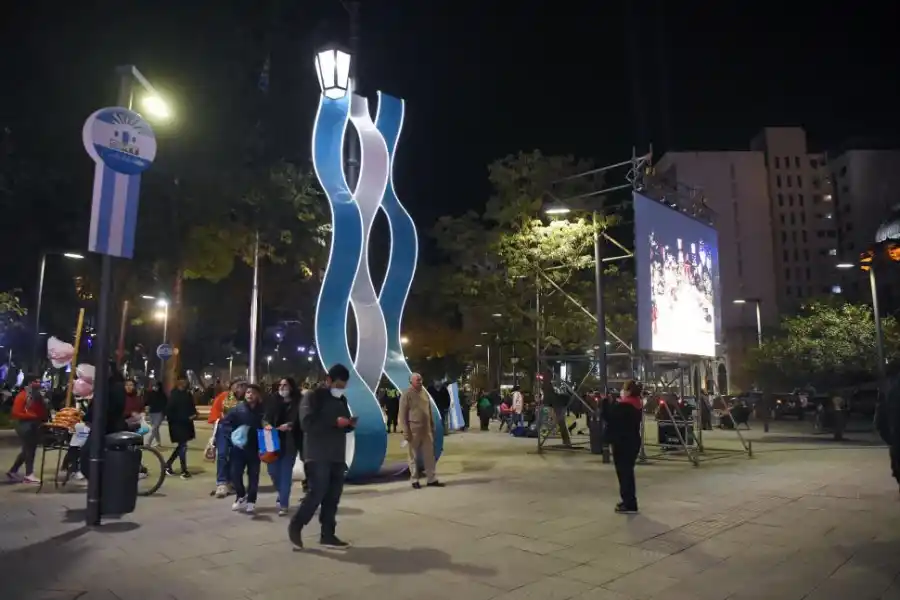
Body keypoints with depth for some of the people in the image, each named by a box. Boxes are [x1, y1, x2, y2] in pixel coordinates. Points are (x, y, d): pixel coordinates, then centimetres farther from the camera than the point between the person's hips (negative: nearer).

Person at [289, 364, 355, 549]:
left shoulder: (342, 400, 16)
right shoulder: (312, 397, -5)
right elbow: (307, 423, -19)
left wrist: (350, 424, -1)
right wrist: (335, 422, -23)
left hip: (337, 456, 7)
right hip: (317, 455, -7)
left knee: (333, 496, 6)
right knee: (317, 492, -11)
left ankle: (328, 534, 16)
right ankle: (295, 526, 10)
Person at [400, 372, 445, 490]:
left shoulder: (424, 393, 9)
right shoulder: (407, 395, -9)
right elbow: (402, 414, -11)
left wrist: (432, 427, 14)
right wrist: (405, 431, -16)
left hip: (426, 430, 6)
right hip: (413, 430, -6)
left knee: (429, 455, 8)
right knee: (413, 456, 5)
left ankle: (432, 479, 15)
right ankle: (414, 480, 16)